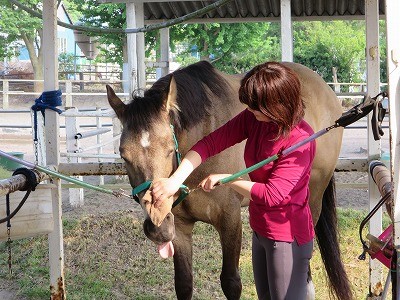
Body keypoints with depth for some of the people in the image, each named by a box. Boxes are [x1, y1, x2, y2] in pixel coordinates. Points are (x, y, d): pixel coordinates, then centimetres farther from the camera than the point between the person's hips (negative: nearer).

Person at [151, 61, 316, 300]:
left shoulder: (301, 140, -26)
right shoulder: (254, 118, -5)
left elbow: (272, 195, -28)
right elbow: (210, 143, -9)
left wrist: (225, 179, -17)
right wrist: (175, 180, -20)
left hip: (288, 238, -8)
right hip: (261, 231, 8)